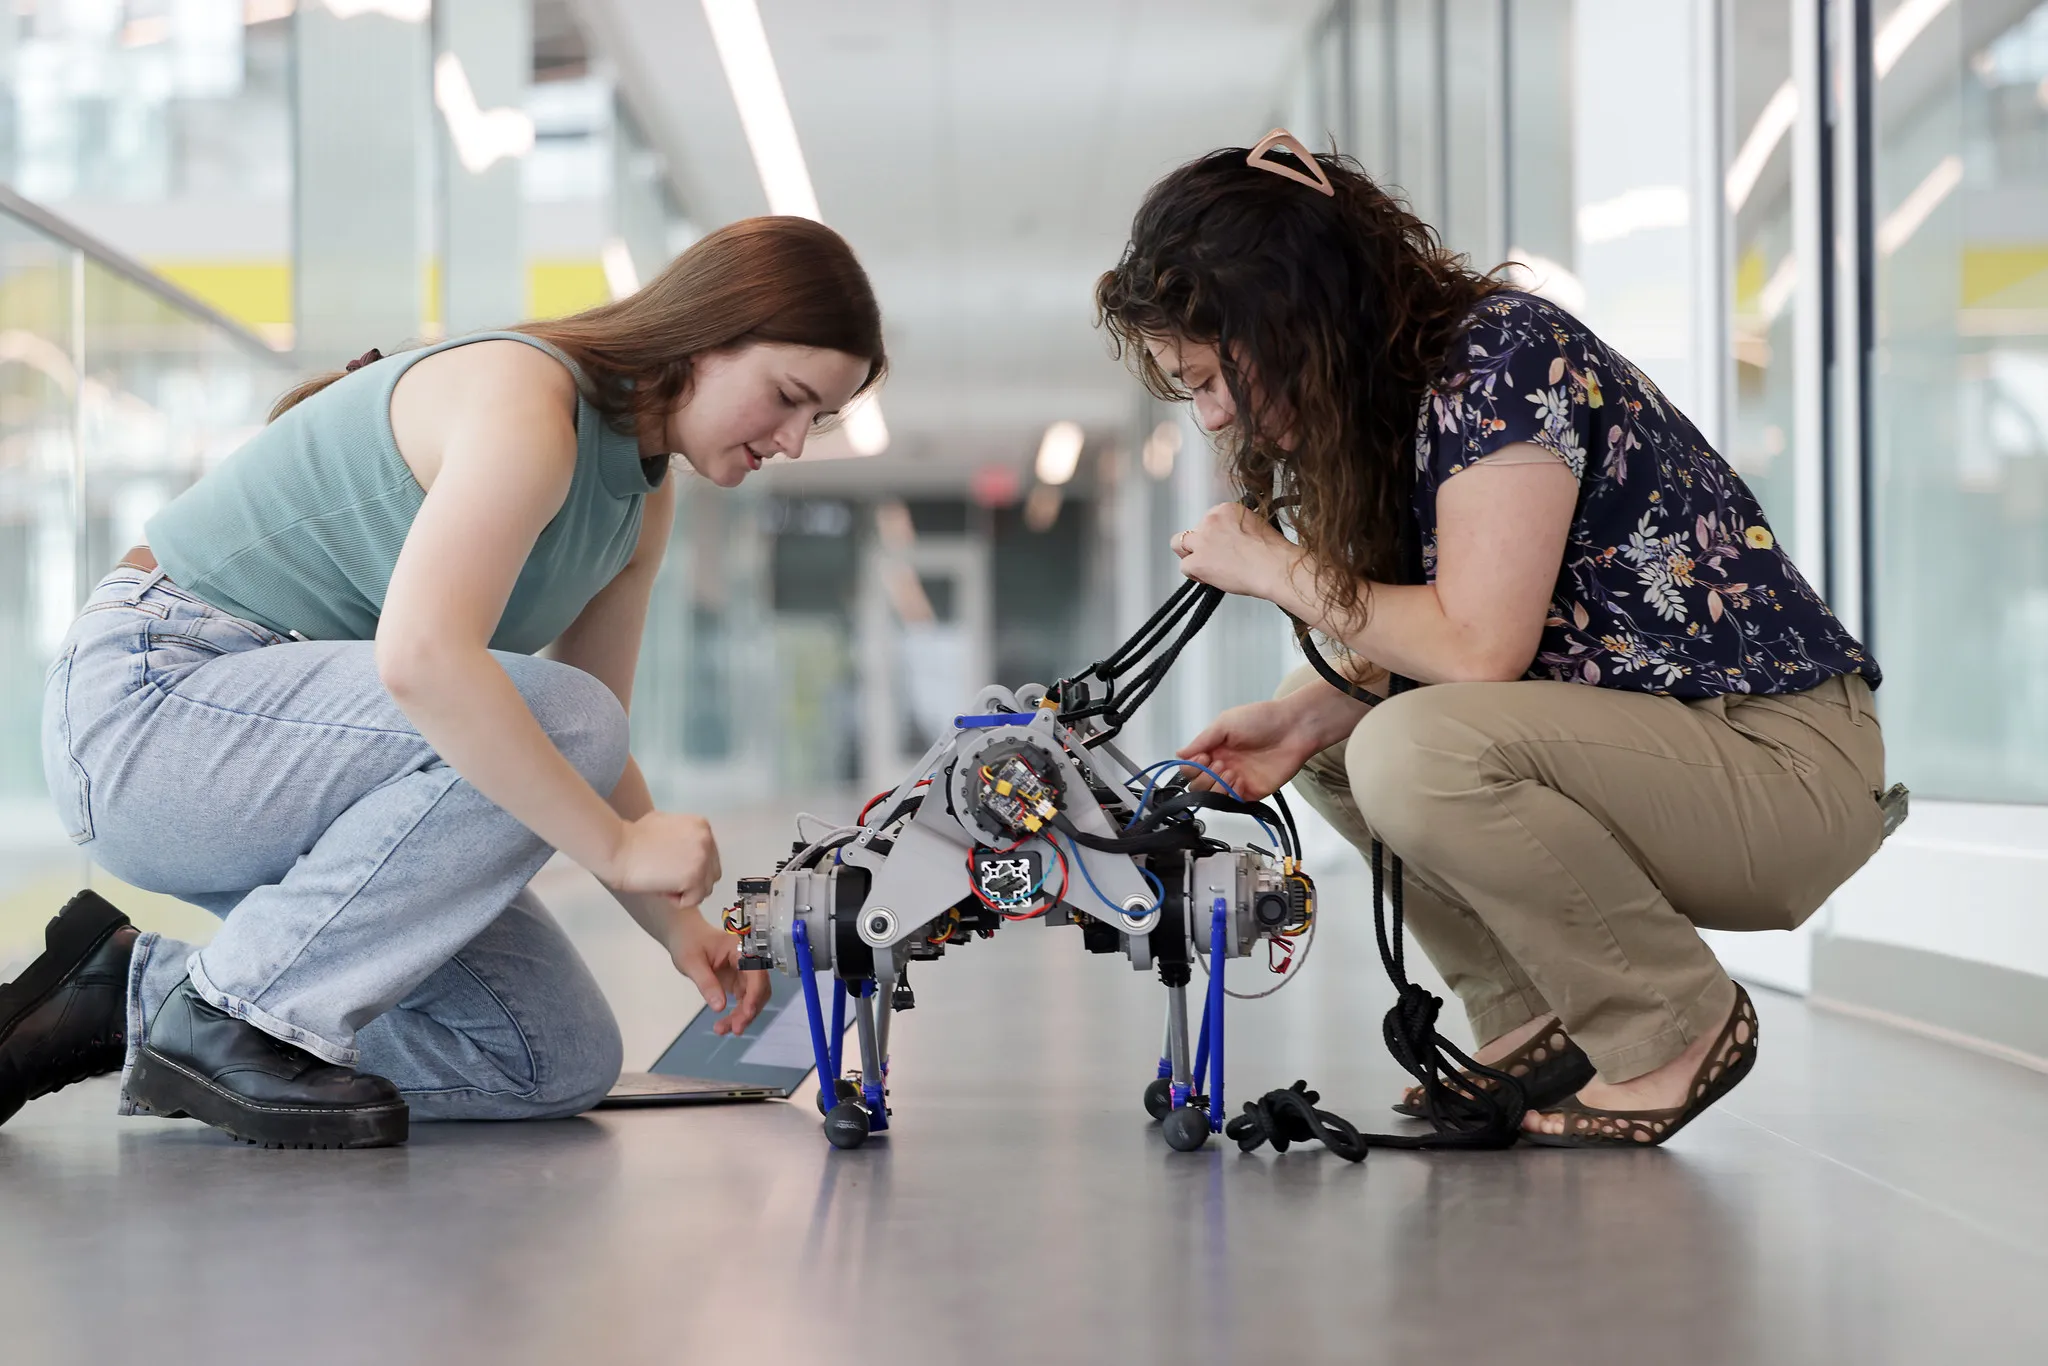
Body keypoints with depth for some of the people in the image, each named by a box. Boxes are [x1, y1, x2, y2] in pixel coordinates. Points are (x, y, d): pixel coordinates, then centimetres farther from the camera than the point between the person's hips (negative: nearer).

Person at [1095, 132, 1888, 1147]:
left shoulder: (1505, 356, -19)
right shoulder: (1392, 389, 8)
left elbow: (1478, 646, -26)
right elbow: (1413, 644, 9)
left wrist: (1275, 572, -13)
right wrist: (1301, 712, -9)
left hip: (1787, 760, -10)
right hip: (1637, 738, 10)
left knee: (1414, 752, -29)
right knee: (1328, 738, 9)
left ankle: (1677, 1026, -9)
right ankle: (1540, 1027, 8)